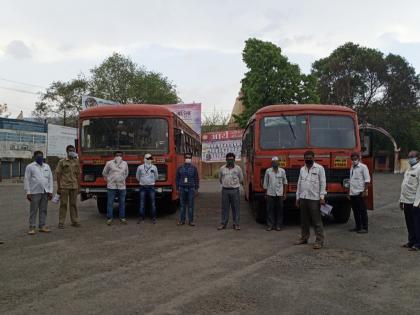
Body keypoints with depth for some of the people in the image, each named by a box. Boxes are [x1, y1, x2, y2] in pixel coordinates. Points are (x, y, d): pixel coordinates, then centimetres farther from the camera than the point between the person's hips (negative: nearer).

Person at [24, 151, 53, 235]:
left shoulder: (47, 166, 13)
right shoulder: (30, 167, 3)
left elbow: (50, 179, 11)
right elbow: (27, 180, -1)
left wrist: (50, 191, 3)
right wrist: (28, 192, -8)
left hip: (45, 192, 4)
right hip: (35, 192, -4)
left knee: (43, 210, 7)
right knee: (33, 211, -2)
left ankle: (42, 226, 14)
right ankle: (32, 227, 3)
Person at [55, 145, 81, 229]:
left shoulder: (76, 162, 11)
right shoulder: (62, 162, 1)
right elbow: (58, 175, 0)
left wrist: (78, 186, 10)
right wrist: (58, 187, -5)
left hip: (74, 186, 3)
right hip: (64, 186, -3)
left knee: (73, 204, 7)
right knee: (63, 204, 0)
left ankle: (74, 221, 13)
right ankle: (61, 223, 5)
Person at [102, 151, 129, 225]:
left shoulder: (125, 163, 10)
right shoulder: (109, 163, -1)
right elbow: (104, 173, 10)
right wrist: (108, 179, 9)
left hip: (122, 186, 3)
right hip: (111, 186, -3)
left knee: (122, 203, 6)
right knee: (110, 203, -1)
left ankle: (122, 218, 15)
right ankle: (109, 218, 6)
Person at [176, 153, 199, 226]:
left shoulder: (194, 168, 4)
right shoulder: (180, 168, 6)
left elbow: (196, 179, 6)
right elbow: (177, 179, 9)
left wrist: (196, 188, 0)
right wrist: (177, 188, 5)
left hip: (191, 189, -1)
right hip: (182, 189, 1)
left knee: (191, 205, 2)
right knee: (182, 205, 5)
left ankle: (191, 221, 9)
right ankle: (182, 220, 13)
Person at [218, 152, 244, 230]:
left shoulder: (238, 168, 2)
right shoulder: (222, 168, 5)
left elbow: (241, 179, 13)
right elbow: (220, 179, 19)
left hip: (235, 190, -1)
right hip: (225, 190, 1)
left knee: (235, 207, 1)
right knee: (224, 207, 4)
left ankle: (236, 224, 9)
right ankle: (223, 223, 12)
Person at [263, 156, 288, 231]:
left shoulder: (282, 171, 3)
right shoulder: (268, 171, 2)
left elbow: (285, 182, 9)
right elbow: (265, 183, 6)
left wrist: (284, 193, 6)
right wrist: (265, 193, 4)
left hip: (279, 194, 0)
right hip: (270, 194, 0)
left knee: (279, 210, 4)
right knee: (270, 210, 1)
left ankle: (278, 225, 13)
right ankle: (270, 225, 9)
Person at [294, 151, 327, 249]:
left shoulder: (319, 168, -1)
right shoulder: (302, 169, 14)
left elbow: (323, 183, -6)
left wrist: (322, 197, -13)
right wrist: (297, 198, 13)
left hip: (314, 199, -5)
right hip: (303, 198, 5)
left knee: (317, 221, -4)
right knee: (304, 220, 12)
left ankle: (319, 241, 1)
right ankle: (304, 238, 23)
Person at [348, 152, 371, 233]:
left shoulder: (363, 167, -8)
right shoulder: (352, 167, 14)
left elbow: (367, 180, -11)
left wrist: (364, 191, -17)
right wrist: (349, 191, 16)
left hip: (360, 193, -7)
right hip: (352, 193, 7)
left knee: (363, 211, -1)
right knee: (355, 211, 12)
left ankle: (364, 228, 5)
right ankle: (358, 227, 21)